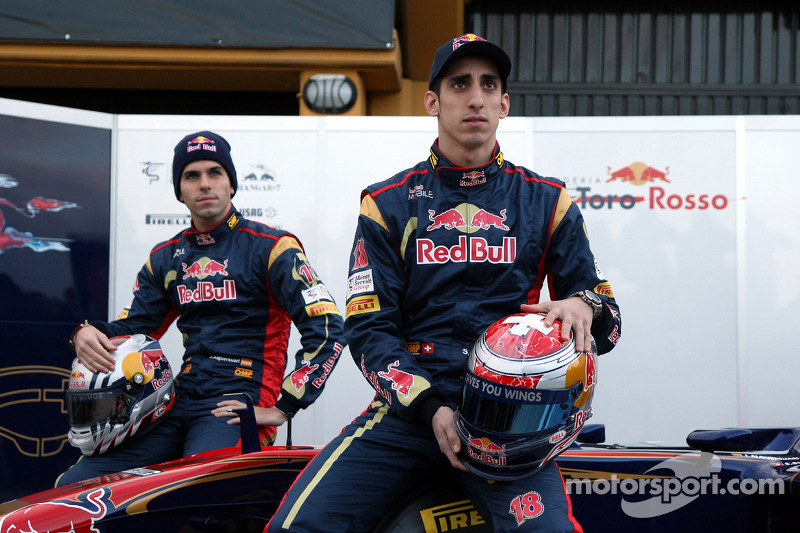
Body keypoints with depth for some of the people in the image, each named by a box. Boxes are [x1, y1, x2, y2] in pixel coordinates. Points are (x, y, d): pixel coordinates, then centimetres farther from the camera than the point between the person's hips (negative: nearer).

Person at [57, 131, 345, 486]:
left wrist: (283, 408, -12)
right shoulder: (165, 258, 19)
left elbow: (327, 330, -7)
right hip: (179, 401, 6)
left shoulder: (270, 247, 0)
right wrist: (88, 334, -3)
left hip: (239, 405, -5)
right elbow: (134, 327, 21)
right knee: (72, 486, -9)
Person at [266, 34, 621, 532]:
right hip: (407, 410, 1)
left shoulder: (548, 201, 13)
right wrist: (431, 409, -11)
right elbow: (368, 329, 5)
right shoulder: (387, 204, 11)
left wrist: (586, 305, -13)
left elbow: (608, 320, 13)